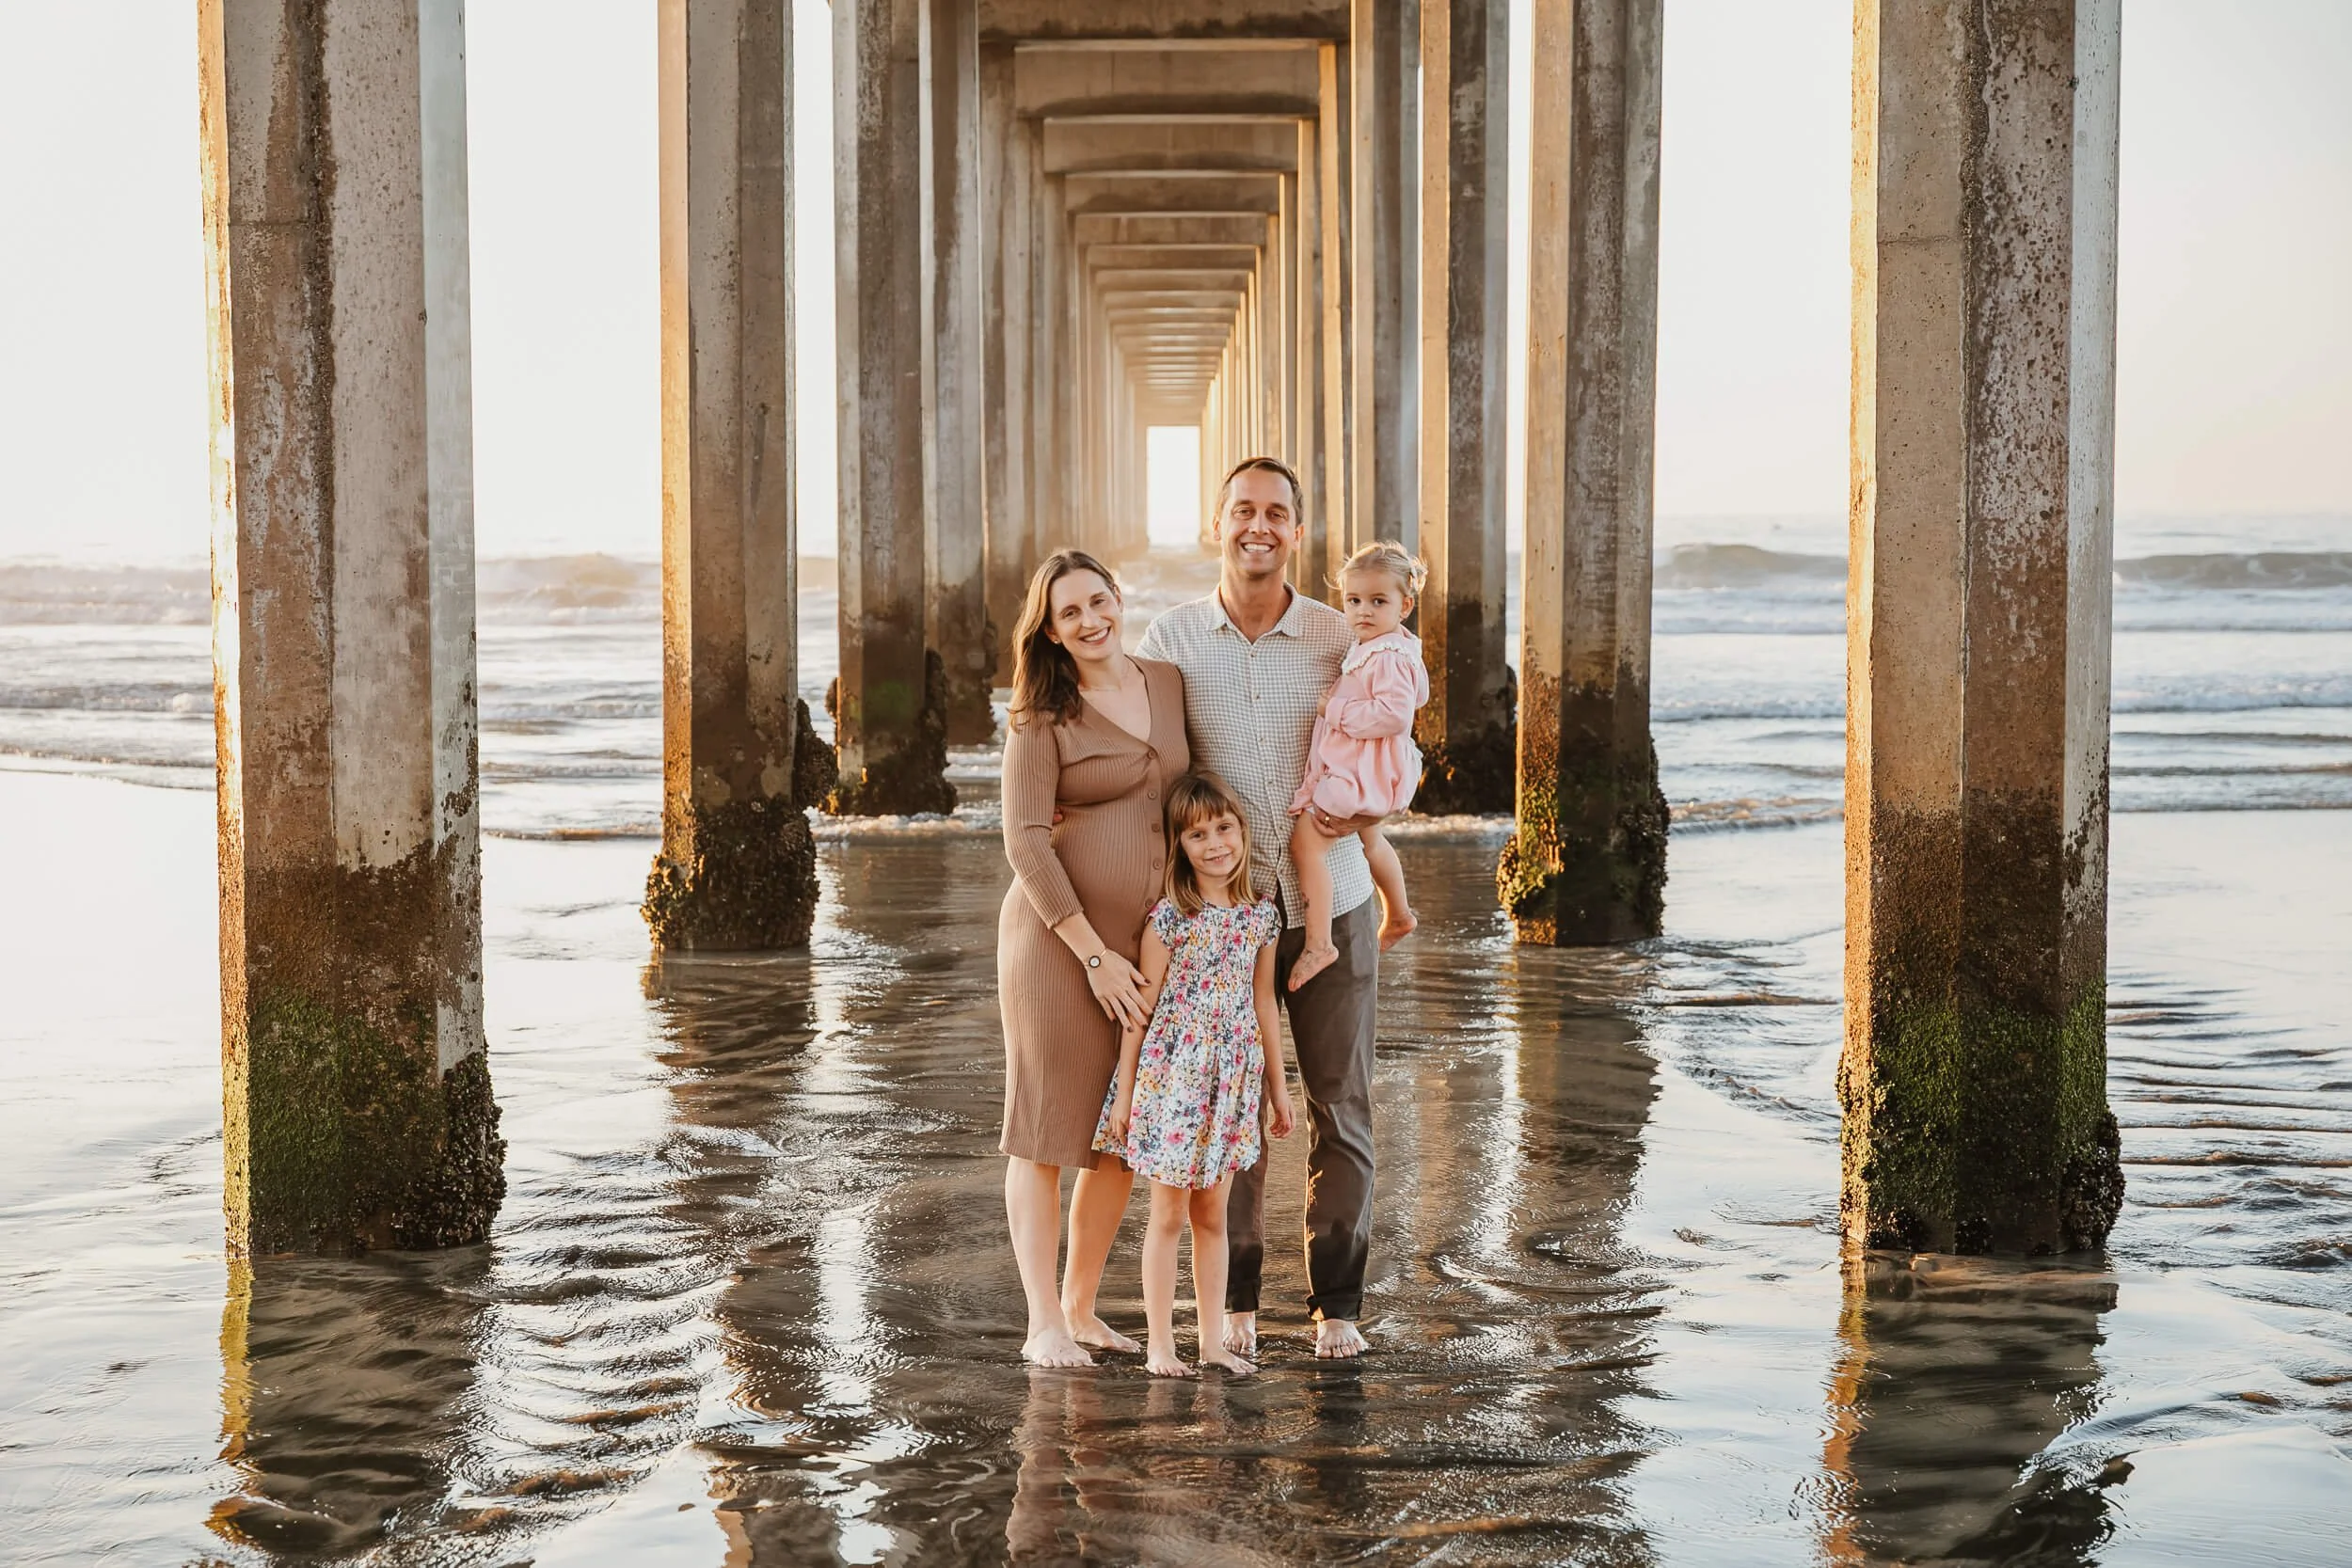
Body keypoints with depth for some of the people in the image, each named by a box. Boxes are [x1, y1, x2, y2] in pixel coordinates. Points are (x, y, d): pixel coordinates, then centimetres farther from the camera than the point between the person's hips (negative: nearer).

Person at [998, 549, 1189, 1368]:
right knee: (1046, 1131, 0)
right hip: (1058, 936, -5)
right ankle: (1044, 1324, 6)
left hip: (1147, 939, 5)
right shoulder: (1042, 717, -7)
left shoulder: (1169, 683, 8)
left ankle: (1081, 1306, 23)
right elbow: (1024, 841, -12)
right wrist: (1094, 953, -16)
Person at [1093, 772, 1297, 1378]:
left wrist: (1277, 1084, 16)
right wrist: (1124, 1091, -6)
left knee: (1212, 1216, 12)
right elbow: (1142, 1008, -7)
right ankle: (1159, 1344, 11)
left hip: (1232, 1079, 4)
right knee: (1169, 1215, 4)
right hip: (1172, 1075, -4)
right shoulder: (1170, 917, -10)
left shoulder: (1261, 916, 3)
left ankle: (1214, 1341, 18)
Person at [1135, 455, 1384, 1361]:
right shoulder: (1170, 641, -2)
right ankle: (1234, 1301, 20)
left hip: (1329, 904, 0)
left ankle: (1337, 1303, 16)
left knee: (1342, 1106, 4)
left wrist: (1363, 805, -8)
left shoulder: (1339, 639, -2)